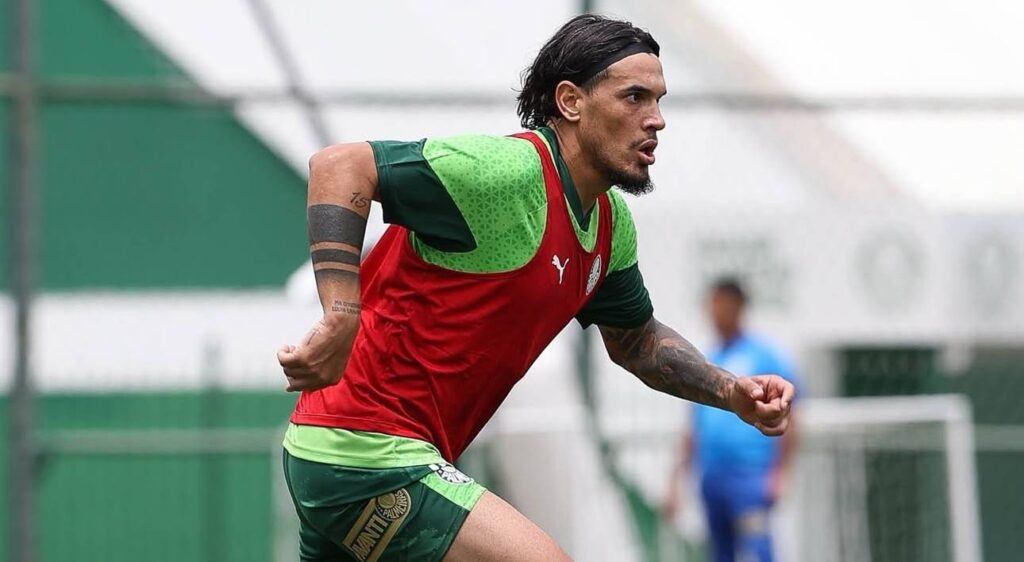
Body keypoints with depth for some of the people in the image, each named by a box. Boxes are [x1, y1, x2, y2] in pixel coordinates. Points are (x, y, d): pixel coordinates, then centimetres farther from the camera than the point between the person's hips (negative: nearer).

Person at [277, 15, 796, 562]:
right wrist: (342, 317, -32)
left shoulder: (611, 225, 11)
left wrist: (732, 392, 10)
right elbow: (340, 165, -23)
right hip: (366, 453, -10)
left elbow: (636, 340, 27)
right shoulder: (510, 172, -19)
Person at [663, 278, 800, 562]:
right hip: (711, 479, 6)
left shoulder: (764, 355, 1)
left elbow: (787, 420, -3)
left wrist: (779, 473, -12)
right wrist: (676, 482, 17)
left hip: (749, 477, -6)